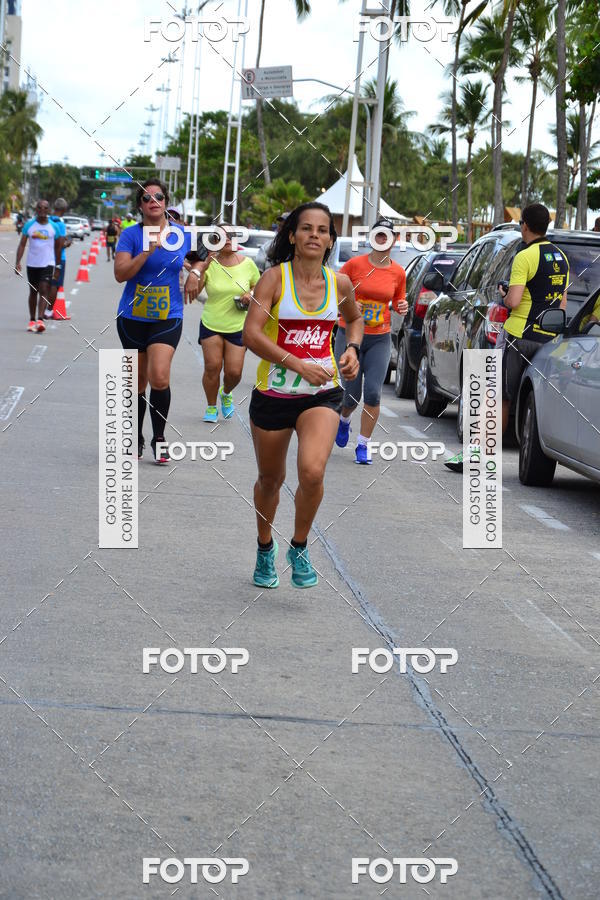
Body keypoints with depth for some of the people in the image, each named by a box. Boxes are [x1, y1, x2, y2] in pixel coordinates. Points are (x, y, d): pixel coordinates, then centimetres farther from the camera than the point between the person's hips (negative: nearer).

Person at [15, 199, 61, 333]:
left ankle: (40, 320, -21)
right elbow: (22, 244, -1)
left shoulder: (53, 226, 1)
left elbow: (57, 247, 10)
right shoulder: (29, 225, 1)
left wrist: (58, 266, 10)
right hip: (32, 263, 2)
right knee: (33, 291, 11)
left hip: (48, 263, -2)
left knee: (44, 290, -14)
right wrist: (18, 262, -12)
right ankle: (32, 320, 20)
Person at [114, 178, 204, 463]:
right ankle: (136, 438, 27)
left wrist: (195, 273, 2)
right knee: (138, 381, 10)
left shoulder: (182, 234, 2)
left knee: (159, 377, -18)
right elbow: (120, 273, -18)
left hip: (168, 317, 0)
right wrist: (149, 250, -24)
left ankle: (159, 438, -2)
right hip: (133, 318, 0)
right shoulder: (131, 235, -6)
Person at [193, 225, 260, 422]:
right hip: (211, 324, -1)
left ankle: (226, 393, 33)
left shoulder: (248, 264, 0)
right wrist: (202, 268, -25)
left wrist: (251, 295, -7)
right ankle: (211, 407, 16)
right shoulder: (209, 264, -5)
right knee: (212, 367, -6)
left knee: (234, 372, -2)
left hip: (237, 327, 1)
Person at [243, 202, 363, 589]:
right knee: (270, 479, 15)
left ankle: (300, 547, 4)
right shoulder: (275, 278, -8)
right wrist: (298, 365, -24)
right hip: (274, 393, -1)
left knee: (312, 473, -22)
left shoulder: (340, 283, 2)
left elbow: (355, 317, 24)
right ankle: (266, 546, 43)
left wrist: (353, 349, 4)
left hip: (322, 394, 1)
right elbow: (251, 333, -17)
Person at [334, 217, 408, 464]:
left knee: (373, 392, -11)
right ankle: (344, 421, 38)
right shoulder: (355, 264, -6)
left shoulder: (398, 272, 2)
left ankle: (363, 445, 3)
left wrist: (402, 307, -7)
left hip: (380, 340, 1)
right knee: (352, 395, 1)